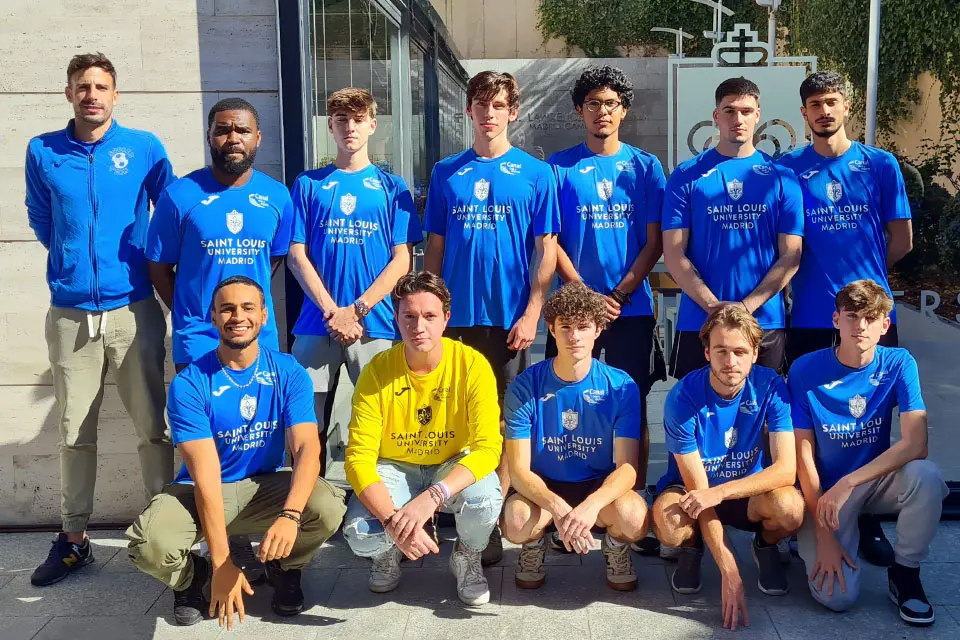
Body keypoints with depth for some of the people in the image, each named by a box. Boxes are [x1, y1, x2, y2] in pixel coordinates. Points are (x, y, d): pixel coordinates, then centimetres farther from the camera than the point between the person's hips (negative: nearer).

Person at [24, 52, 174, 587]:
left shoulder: (144, 147, 1)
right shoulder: (42, 152, 6)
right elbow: (41, 221, 18)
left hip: (134, 308, -1)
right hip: (70, 312, 2)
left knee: (153, 426, 2)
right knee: (75, 431, 8)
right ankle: (74, 539, 19)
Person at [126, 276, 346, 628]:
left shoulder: (289, 372, -9)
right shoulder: (189, 383, -16)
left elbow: (307, 447, -20)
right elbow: (206, 474, -21)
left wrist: (290, 515, -40)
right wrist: (222, 562, -26)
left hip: (267, 485, 2)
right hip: (201, 490, -1)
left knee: (328, 508, -29)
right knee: (149, 545, -31)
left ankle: (285, 569, 7)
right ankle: (192, 575, 8)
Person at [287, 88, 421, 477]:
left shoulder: (392, 187, 9)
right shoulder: (308, 184, 11)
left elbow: (402, 260, 2)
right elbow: (296, 256, 4)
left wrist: (356, 310, -10)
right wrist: (332, 312, -9)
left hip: (376, 326, -1)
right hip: (317, 325, 1)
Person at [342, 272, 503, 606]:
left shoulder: (473, 365, -20)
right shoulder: (377, 371, -18)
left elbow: (488, 448, -25)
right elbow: (359, 456, -21)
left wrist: (433, 496, -41)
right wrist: (393, 519, -37)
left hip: (454, 466, 0)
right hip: (394, 467, 1)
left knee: (484, 501, -33)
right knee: (360, 533, -27)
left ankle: (467, 557, 5)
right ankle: (389, 553, 14)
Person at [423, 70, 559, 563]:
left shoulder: (535, 173, 3)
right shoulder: (446, 172, 9)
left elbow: (546, 250, 0)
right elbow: (434, 248, 11)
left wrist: (531, 314, -8)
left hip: (509, 319, -2)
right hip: (455, 318, 2)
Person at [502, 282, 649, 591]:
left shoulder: (622, 387, -12)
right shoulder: (524, 387, -14)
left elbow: (627, 466, -16)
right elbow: (519, 469, -15)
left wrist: (592, 505, -38)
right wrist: (557, 507, -36)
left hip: (600, 486, 0)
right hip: (543, 487, 0)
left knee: (634, 518, -32)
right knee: (516, 522, -33)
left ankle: (615, 549, 7)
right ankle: (533, 548, 7)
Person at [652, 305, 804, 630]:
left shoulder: (771, 386, -19)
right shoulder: (683, 398, -25)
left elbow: (786, 469, -23)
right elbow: (697, 488, -23)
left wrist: (720, 492, -37)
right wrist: (729, 571, -30)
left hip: (750, 489, 2)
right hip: (693, 488, -1)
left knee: (790, 507, -33)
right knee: (669, 523, -36)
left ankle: (766, 545, 6)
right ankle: (692, 547, 5)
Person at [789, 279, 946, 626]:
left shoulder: (899, 364, -11)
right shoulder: (805, 370, -15)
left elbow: (916, 444, -22)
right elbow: (804, 454, -12)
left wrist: (847, 483, -31)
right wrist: (823, 533, -17)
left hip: (877, 479, 2)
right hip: (824, 489, -2)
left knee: (927, 476, -32)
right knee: (837, 595, -21)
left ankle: (905, 573, -7)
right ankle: (808, 540, 14)